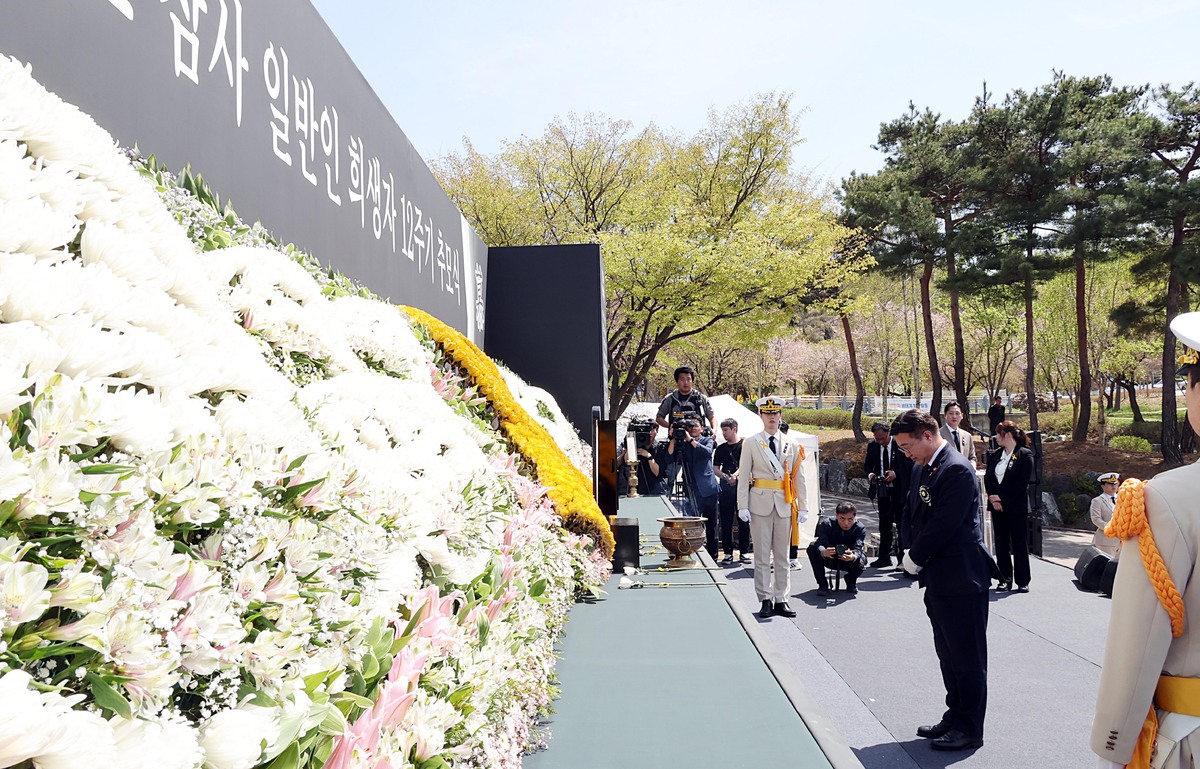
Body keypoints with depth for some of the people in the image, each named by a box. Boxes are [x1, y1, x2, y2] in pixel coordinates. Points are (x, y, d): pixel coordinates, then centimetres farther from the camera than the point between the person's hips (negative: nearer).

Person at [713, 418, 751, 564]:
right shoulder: (721, 448, 14)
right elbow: (715, 468, 10)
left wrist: (735, 475, -25)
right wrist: (725, 476, -10)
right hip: (725, 487, 3)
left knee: (743, 520, 0)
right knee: (726, 521, 3)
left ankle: (744, 552, 8)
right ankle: (728, 552, 9)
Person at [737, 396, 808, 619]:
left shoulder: (791, 445, 8)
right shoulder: (751, 444, 2)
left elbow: (798, 478, 9)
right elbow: (743, 477, 0)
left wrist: (803, 507, 4)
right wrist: (743, 506, -7)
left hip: (784, 505, 2)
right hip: (760, 504, -2)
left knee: (782, 556, 8)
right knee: (762, 556, 1)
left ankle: (781, 600, 15)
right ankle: (765, 600, 7)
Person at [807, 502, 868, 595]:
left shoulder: (860, 528, -20)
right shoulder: (826, 524, -21)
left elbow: (858, 549, -34)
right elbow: (820, 544, -35)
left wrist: (854, 556, -59)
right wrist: (823, 552, -61)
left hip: (849, 562, 0)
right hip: (829, 559, 0)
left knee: (860, 562, -34)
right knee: (812, 546, -29)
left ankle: (851, 583, 5)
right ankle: (822, 584, -14)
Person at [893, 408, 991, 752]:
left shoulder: (957, 470, -20)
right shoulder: (921, 469, 10)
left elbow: (943, 525, -23)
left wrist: (914, 559, -11)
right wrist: (916, 558, 2)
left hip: (961, 578, -9)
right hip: (937, 578, 9)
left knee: (967, 656, 4)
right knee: (948, 654, 19)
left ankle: (969, 729, 16)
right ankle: (955, 716, 32)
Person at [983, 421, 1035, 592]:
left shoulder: (1025, 455, -6)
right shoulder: (994, 455, 11)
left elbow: (1022, 483, -12)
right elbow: (987, 478, 7)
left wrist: (1002, 498, -15)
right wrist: (993, 499, -8)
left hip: (1017, 507, -5)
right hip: (997, 506, 5)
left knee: (1020, 545, 2)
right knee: (1001, 545, 7)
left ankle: (1022, 581, 9)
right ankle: (1005, 580, 14)